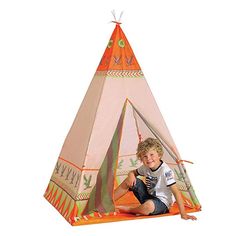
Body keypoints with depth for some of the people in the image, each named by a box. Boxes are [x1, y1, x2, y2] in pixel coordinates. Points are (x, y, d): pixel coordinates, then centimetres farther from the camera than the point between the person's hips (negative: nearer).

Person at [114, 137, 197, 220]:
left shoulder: (165, 171, -24)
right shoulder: (145, 167, -2)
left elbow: (176, 192, -25)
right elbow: (133, 172, 16)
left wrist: (183, 214, -29)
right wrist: (131, 175, -10)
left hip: (162, 203, -7)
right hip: (148, 198, 7)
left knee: (148, 206, -40)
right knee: (130, 181, -7)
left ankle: (127, 209, -9)